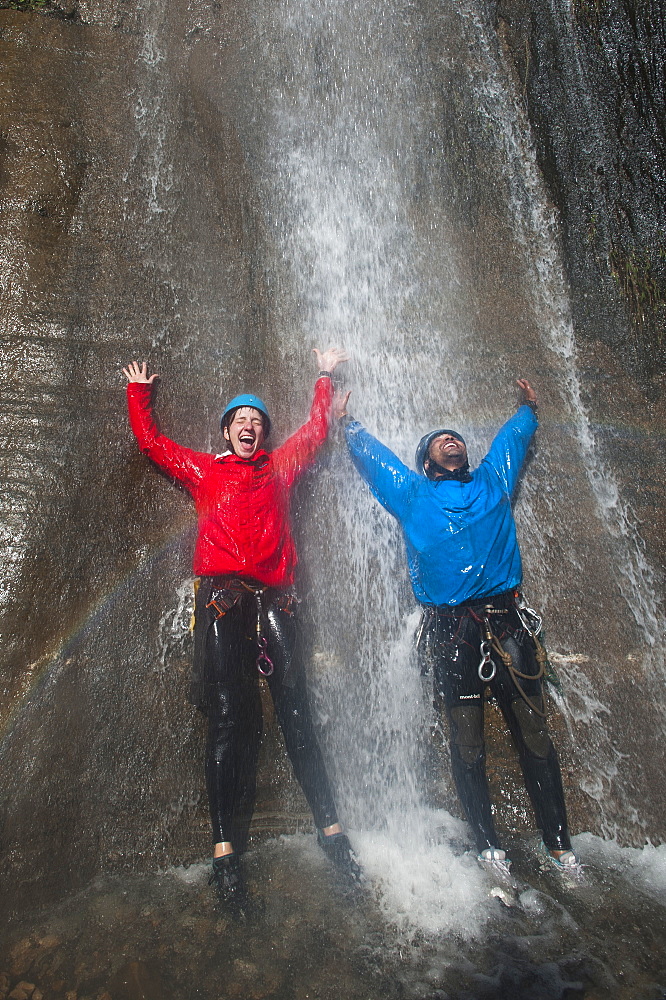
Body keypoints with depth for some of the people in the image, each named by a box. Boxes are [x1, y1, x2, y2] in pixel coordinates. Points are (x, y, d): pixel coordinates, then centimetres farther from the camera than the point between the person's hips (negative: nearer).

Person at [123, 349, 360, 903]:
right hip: (222, 597, -1)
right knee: (229, 718, -8)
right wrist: (139, 393, 36)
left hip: (273, 600, 2)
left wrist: (325, 377, 43)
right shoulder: (203, 469, 20)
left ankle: (330, 829, 7)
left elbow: (316, 428, 34)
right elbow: (151, 441, 26)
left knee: (297, 714, -1)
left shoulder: (280, 466, 23)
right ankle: (225, 849, -4)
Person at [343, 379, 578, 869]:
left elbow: (514, 437, 36)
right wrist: (348, 421, 40)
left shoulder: (494, 481, 18)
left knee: (534, 735, 1)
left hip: (507, 621, 1)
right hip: (450, 630, -1)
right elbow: (371, 453, 27)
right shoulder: (412, 493, 13)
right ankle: (488, 845, 12)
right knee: (468, 744, 1)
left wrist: (528, 409, 53)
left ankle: (560, 846, 11)